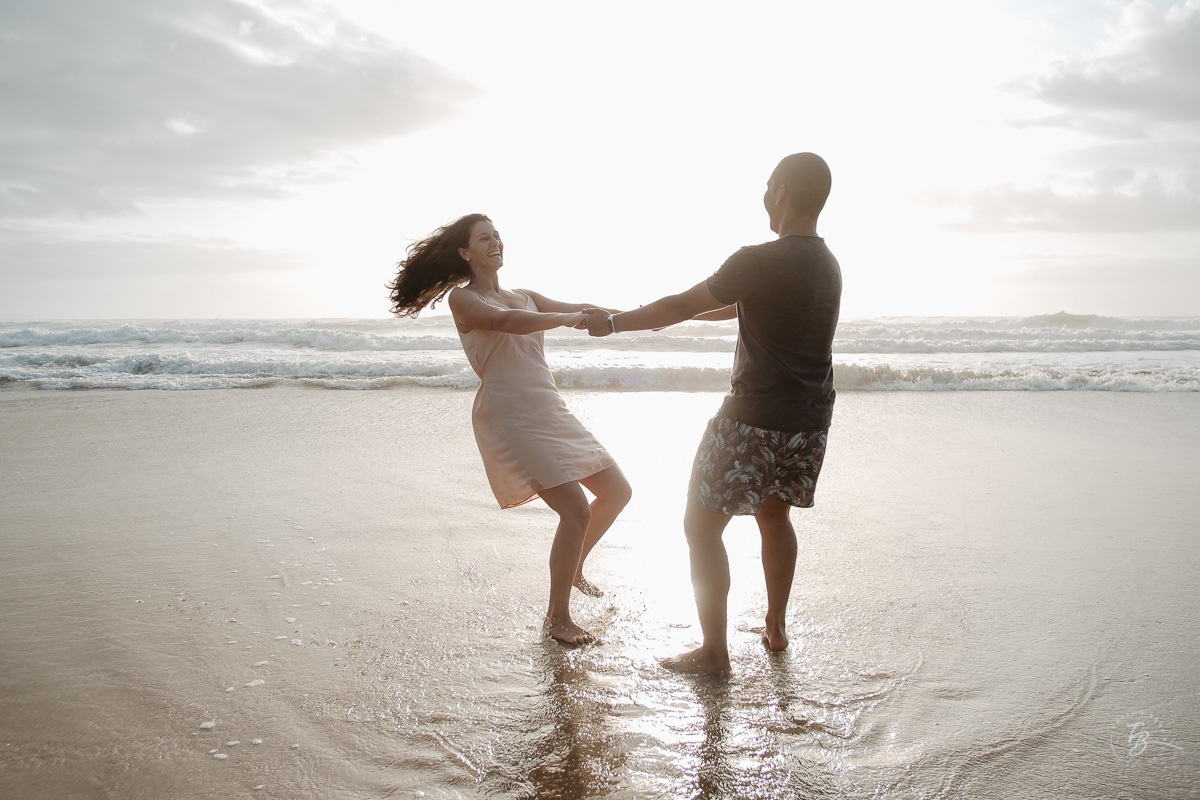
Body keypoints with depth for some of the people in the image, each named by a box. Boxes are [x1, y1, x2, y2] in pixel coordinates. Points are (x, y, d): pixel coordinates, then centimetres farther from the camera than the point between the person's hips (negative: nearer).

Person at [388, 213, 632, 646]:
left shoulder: (525, 297, 19)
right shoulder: (462, 298, -1)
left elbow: (583, 312, 14)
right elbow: (504, 321, -20)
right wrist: (568, 318, -24)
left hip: (551, 411, 8)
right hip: (509, 417, -8)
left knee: (617, 491, 12)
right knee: (576, 510, -17)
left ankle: (573, 568, 35)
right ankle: (557, 618, 0)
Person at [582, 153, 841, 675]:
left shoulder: (759, 261, -17)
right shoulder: (828, 266, 10)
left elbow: (681, 307, -10)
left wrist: (615, 323, 5)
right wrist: (656, 314, 28)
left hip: (754, 420, -8)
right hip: (810, 422, 8)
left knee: (702, 526, 4)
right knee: (773, 514, 26)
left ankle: (714, 652, 8)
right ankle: (776, 628, 35)